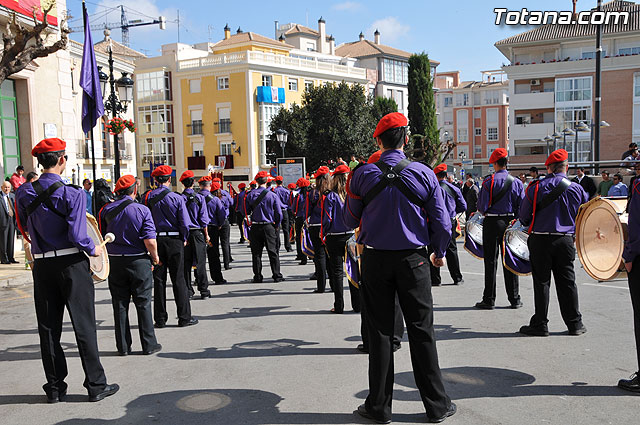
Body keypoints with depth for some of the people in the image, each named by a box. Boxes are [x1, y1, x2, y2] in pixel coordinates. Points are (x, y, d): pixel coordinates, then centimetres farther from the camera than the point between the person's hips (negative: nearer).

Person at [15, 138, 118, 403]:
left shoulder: (24, 193, 2)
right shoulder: (71, 194, -15)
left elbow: (25, 229, 7)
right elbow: (77, 236, -20)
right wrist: (93, 249, -3)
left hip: (41, 266, 5)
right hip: (71, 264, -5)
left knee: (48, 327, 12)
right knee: (84, 325, 4)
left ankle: (55, 388, 21)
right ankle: (96, 385, 10)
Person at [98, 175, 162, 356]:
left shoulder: (106, 210, 0)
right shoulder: (142, 210, -10)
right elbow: (150, 240, -15)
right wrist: (155, 257, 1)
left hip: (115, 261, 3)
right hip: (139, 261, -3)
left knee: (120, 304, 9)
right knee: (143, 303, 6)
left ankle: (123, 346, 16)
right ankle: (149, 344, 11)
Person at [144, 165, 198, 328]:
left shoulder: (148, 197, 0)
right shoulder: (177, 198, -8)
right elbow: (185, 223, -9)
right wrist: (184, 239, 7)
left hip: (155, 240, 3)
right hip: (174, 240, -2)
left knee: (158, 279, 8)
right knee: (178, 279, 3)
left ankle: (160, 318, 12)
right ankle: (184, 317, 7)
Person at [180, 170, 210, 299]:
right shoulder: (199, 198, -7)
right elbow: (203, 219, -6)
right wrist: (206, 235, 3)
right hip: (197, 232, -2)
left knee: (186, 262, 8)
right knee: (200, 262, 2)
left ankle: (187, 290, 12)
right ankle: (204, 290, 4)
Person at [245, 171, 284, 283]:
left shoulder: (250, 195, -2)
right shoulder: (273, 195, -6)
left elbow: (247, 211, 3)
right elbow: (279, 213, -3)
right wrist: (276, 225, 10)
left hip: (255, 227, 1)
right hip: (269, 226, -1)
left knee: (256, 253, 8)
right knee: (273, 252, 6)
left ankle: (257, 277, 9)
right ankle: (277, 276, 7)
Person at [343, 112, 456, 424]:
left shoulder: (362, 175, -4)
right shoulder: (424, 174, -4)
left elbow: (350, 220, 5)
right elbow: (441, 222, -1)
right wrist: (439, 253, 16)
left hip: (375, 260, 0)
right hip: (413, 260, 0)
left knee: (380, 332, 8)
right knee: (421, 330, 9)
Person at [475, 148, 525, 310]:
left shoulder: (489, 181, -10)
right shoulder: (517, 182, 2)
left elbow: (481, 206, -9)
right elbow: (522, 207, 4)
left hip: (492, 223, -3)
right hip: (510, 223, 3)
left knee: (491, 261, 1)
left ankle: (489, 299, 4)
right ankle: (514, 299, 15)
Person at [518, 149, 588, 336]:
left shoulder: (536, 187, -6)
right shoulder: (577, 189, 2)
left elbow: (524, 217, -2)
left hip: (540, 241, -2)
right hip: (566, 240, 3)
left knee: (542, 282, 4)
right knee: (567, 282, 11)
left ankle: (540, 324, 8)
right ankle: (575, 324, 19)